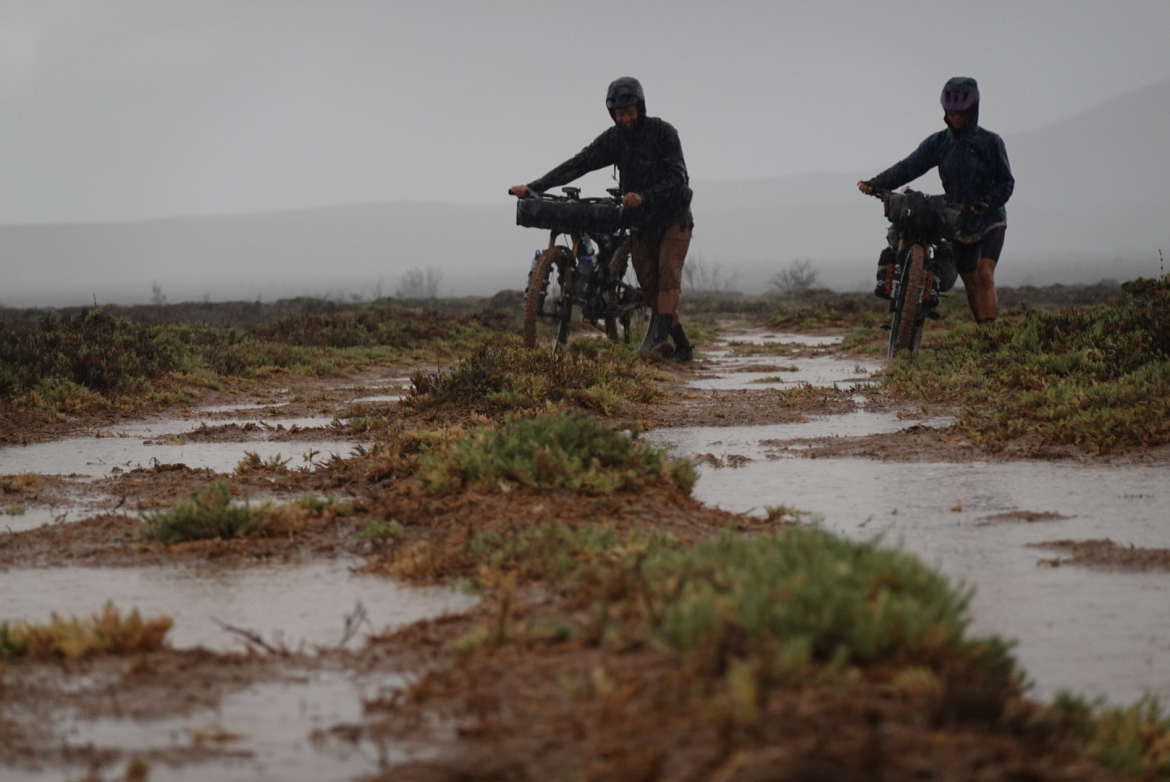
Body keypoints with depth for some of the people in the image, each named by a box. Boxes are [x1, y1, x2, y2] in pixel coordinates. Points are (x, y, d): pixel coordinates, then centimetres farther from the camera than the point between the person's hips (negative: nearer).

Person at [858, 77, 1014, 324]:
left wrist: (986, 203, -27)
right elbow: (909, 166, -8)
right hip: (958, 223, 4)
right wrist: (875, 184, -23)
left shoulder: (990, 143, -6)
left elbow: (1006, 183, -7)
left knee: (985, 274, -22)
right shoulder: (938, 143, 3)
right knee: (970, 282, 7)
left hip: (990, 220, -4)